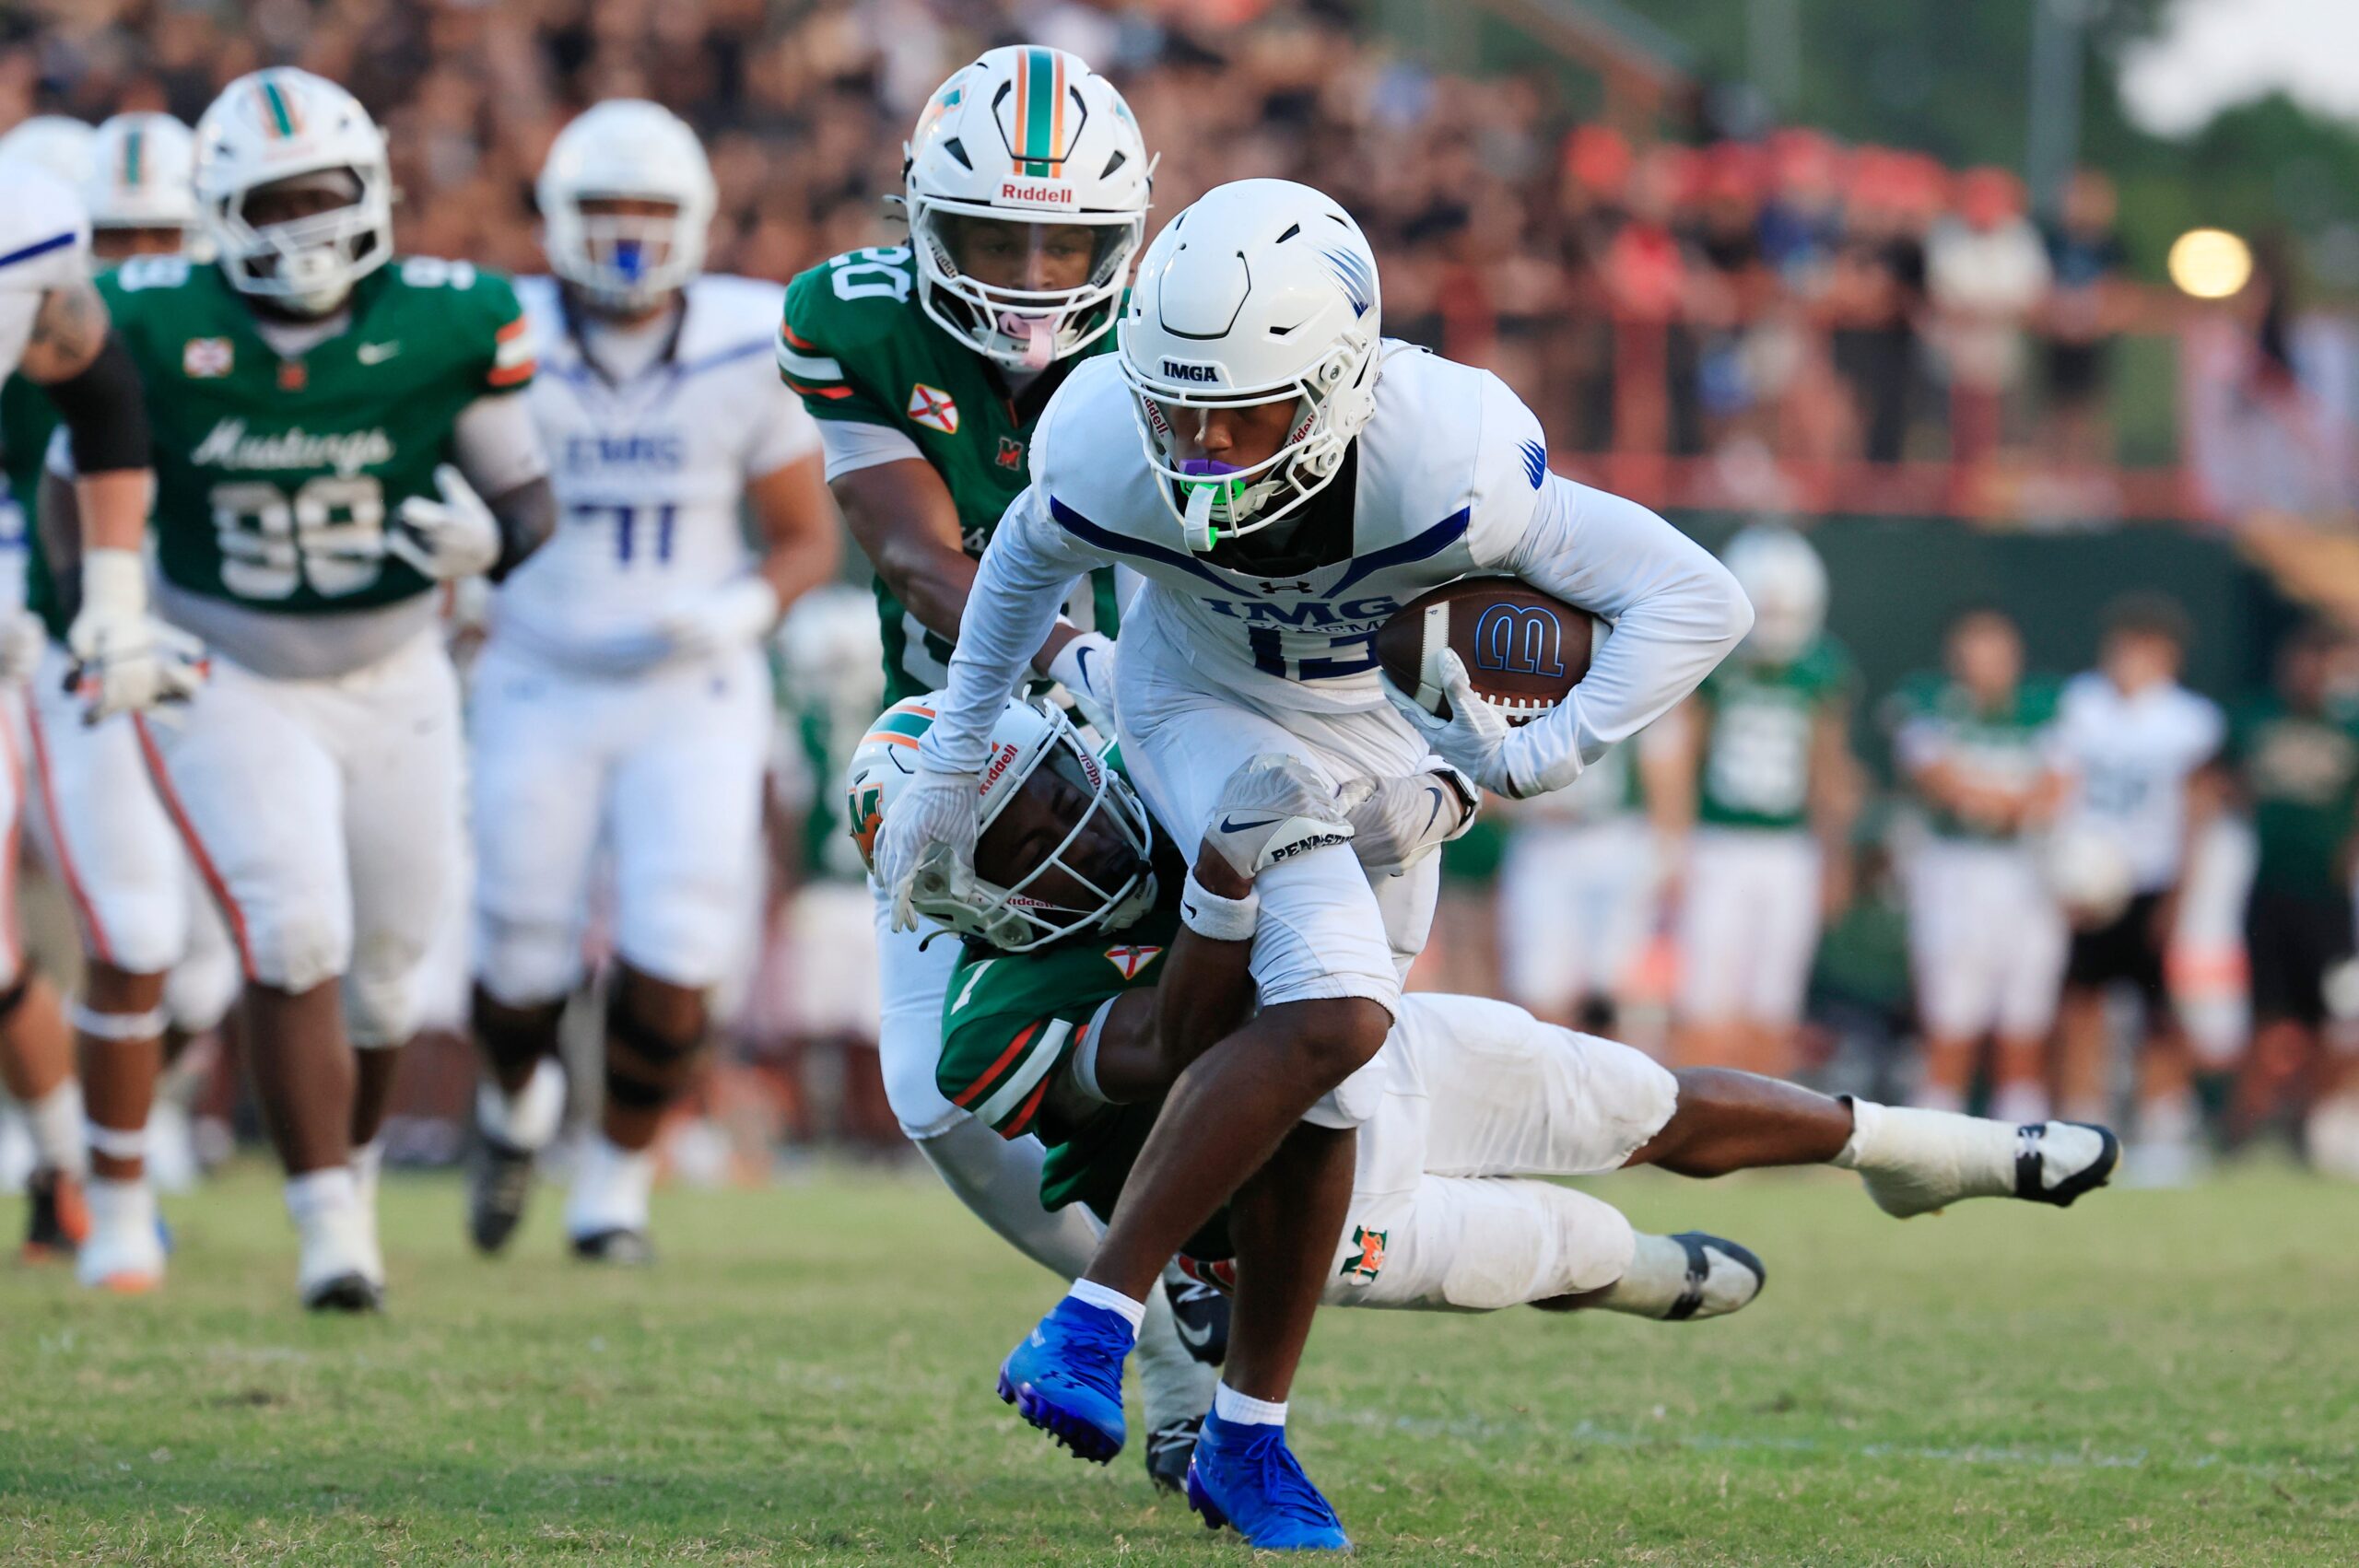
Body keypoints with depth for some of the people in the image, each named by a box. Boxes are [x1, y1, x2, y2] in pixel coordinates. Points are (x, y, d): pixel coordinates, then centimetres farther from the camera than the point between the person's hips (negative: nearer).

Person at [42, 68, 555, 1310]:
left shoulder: (447, 325, -13)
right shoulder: (153, 330, -14)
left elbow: (529, 496, -3)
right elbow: (78, 489, 2)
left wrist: (490, 541, -26)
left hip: (392, 683, 2)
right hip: (228, 687, -2)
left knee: (384, 965, 10)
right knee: (292, 939, -19)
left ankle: (352, 1162, 39)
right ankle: (328, 1230, -16)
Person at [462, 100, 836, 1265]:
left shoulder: (748, 356, -7)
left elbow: (808, 540, 2)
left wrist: (741, 611, -17)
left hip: (692, 699, 0)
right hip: (542, 690, 0)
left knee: (674, 961, -10)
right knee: (524, 973, 3)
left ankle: (617, 1178, 15)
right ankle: (516, 1104, 39)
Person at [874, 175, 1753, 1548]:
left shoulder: (1445, 462, -38)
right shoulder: (1108, 455, -32)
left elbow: (1698, 602, -31)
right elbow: (1026, 562, -5)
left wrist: (1531, 762, -37)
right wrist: (953, 763, 3)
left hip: (1386, 734, 2)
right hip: (1208, 707, -2)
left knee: (1324, 1097, 3)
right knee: (1334, 1009, -25)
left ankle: (1249, 1434, 19)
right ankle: (1099, 1319, -16)